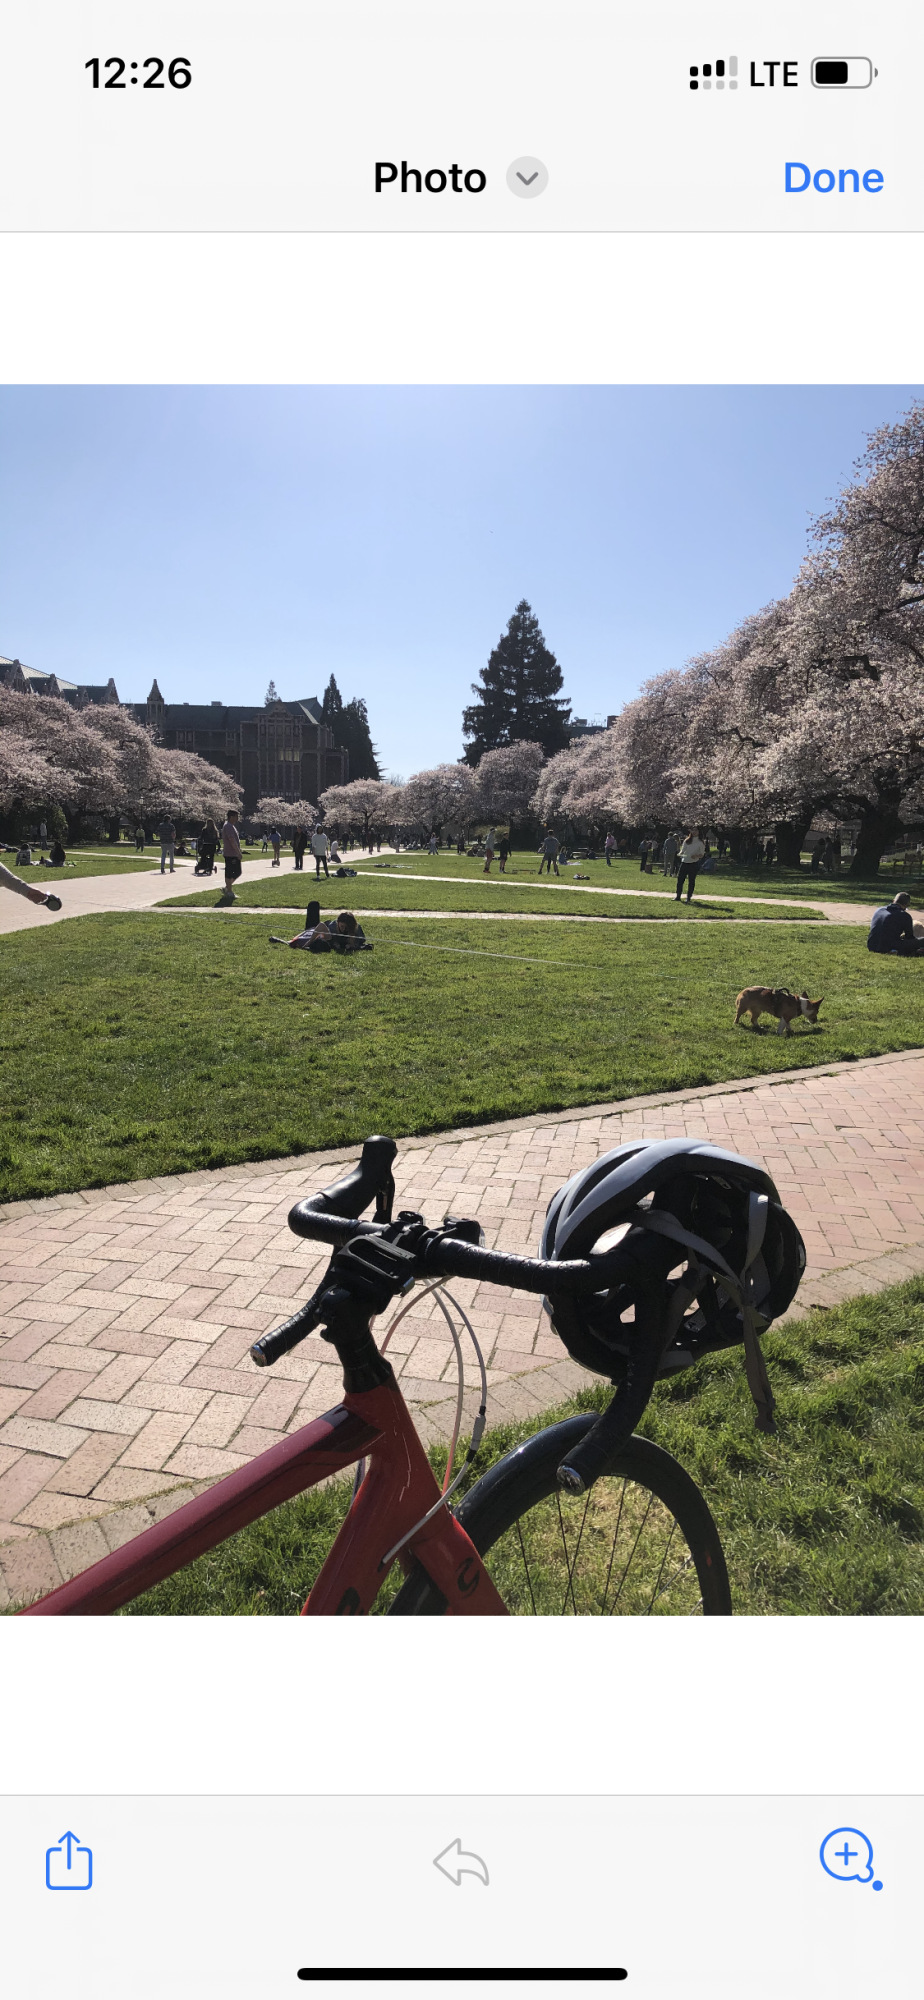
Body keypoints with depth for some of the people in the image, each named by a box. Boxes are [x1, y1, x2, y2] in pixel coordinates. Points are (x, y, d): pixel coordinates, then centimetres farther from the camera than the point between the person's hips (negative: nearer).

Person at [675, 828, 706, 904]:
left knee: (691, 881, 0)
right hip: (684, 862, 3)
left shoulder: (700, 843, 2)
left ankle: (689, 897, 8)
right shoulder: (687, 841, 11)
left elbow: (702, 854, 1)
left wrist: (696, 856, -19)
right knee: (680, 879, -1)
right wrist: (680, 854, -6)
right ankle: (677, 896, 6)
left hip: (693, 863, -3)